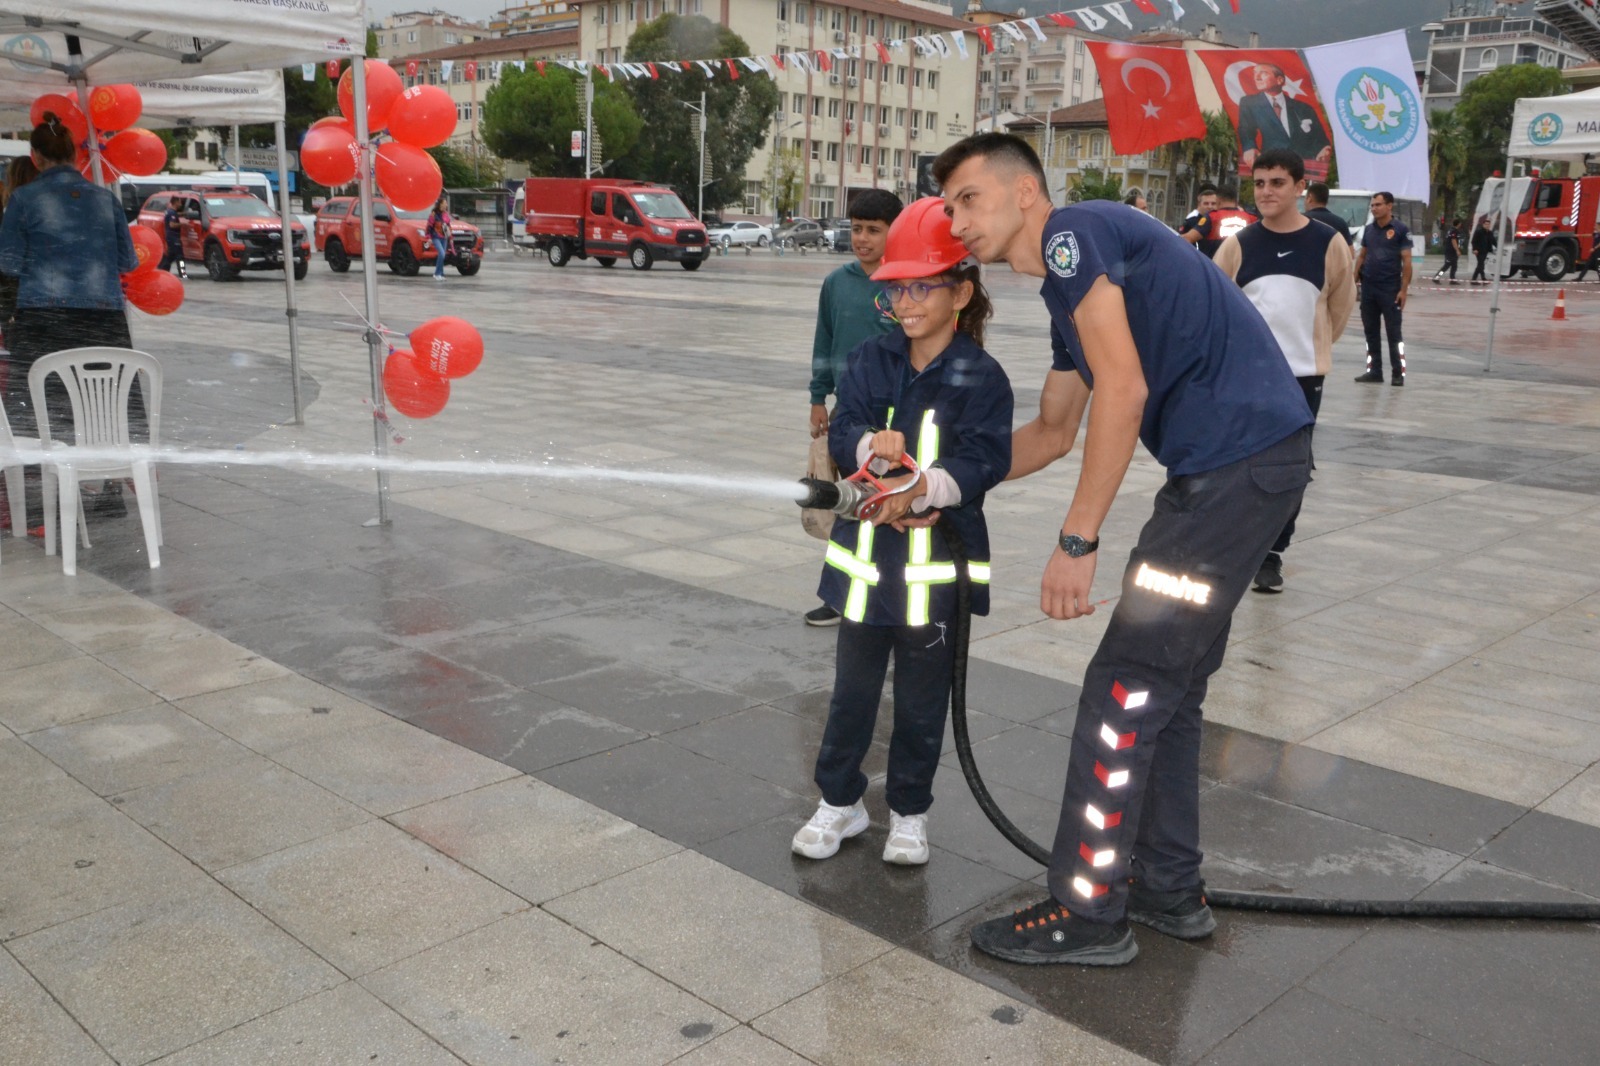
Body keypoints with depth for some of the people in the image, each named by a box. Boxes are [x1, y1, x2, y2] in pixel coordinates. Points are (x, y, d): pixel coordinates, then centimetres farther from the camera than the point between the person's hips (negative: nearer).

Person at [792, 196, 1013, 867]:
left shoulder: (981, 377, -7)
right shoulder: (871, 362, 4)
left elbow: (985, 459, -15)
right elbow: (841, 433, -4)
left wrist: (924, 489, -32)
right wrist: (872, 444, -27)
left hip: (938, 566, -3)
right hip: (867, 555, 3)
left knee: (923, 701, 11)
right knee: (852, 690, 15)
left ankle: (909, 812, 29)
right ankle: (840, 801, 32)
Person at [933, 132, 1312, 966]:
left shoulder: (1073, 233, -8)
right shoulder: (1067, 285, 21)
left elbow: (1123, 391, -19)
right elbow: (1051, 435, 29)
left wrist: (1076, 540, -17)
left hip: (1240, 458, -10)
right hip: (1236, 466, 10)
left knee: (1127, 683, -4)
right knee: (1166, 684, 16)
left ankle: (1088, 914, 7)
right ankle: (1168, 891, 28)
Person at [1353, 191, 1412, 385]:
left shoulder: (1400, 230, -5)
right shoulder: (1369, 229, 10)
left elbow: (1406, 261, -7)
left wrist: (1403, 289, -13)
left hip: (1390, 289, -5)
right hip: (1368, 288, 5)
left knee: (1393, 332, -1)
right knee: (1371, 332, 8)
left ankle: (1398, 373, 4)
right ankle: (1374, 371, 16)